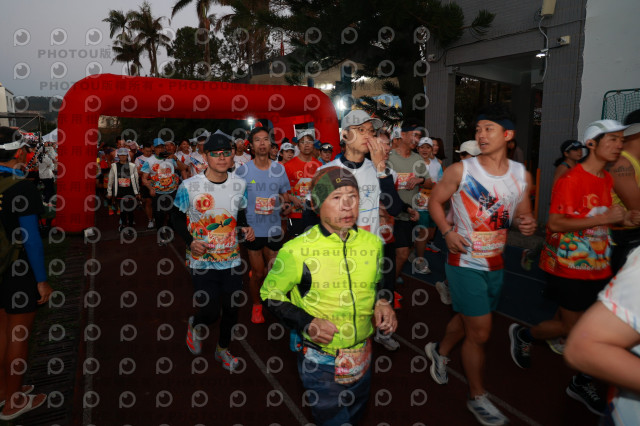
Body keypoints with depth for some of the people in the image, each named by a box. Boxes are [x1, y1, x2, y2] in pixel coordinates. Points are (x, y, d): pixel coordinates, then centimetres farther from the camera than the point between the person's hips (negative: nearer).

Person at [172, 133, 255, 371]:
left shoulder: (239, 184, 0)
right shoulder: (189, 186, -12)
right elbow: (177, 217, -1)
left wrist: (245, 228, -8)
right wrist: (190, 242, -15)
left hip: (232, 260, 4)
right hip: (202, 261, -3)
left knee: (231, 309, 12)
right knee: (211, 312, -2)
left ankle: (223, 350, 39)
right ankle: (195, 325, 37)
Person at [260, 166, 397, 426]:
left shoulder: (372, 243, -5)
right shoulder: (296, 251, -19)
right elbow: (271, 294, -8)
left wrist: (381, 304, -8)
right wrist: (307, 323, -21)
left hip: (362, 358, 5)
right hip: (320, 362, -4)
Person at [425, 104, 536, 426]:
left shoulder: (521, 175, 0)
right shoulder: (460, 170, -12)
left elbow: (523, 213, 11)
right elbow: (435, 201, -1)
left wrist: (527, 224, -12)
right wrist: (448, 232, -16)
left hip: (496, 263, 5)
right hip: (465, 263, -5)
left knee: (468, 319, 23)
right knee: (480, 333, -1)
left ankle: (440, 351, 53)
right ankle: (477, 398, 23)